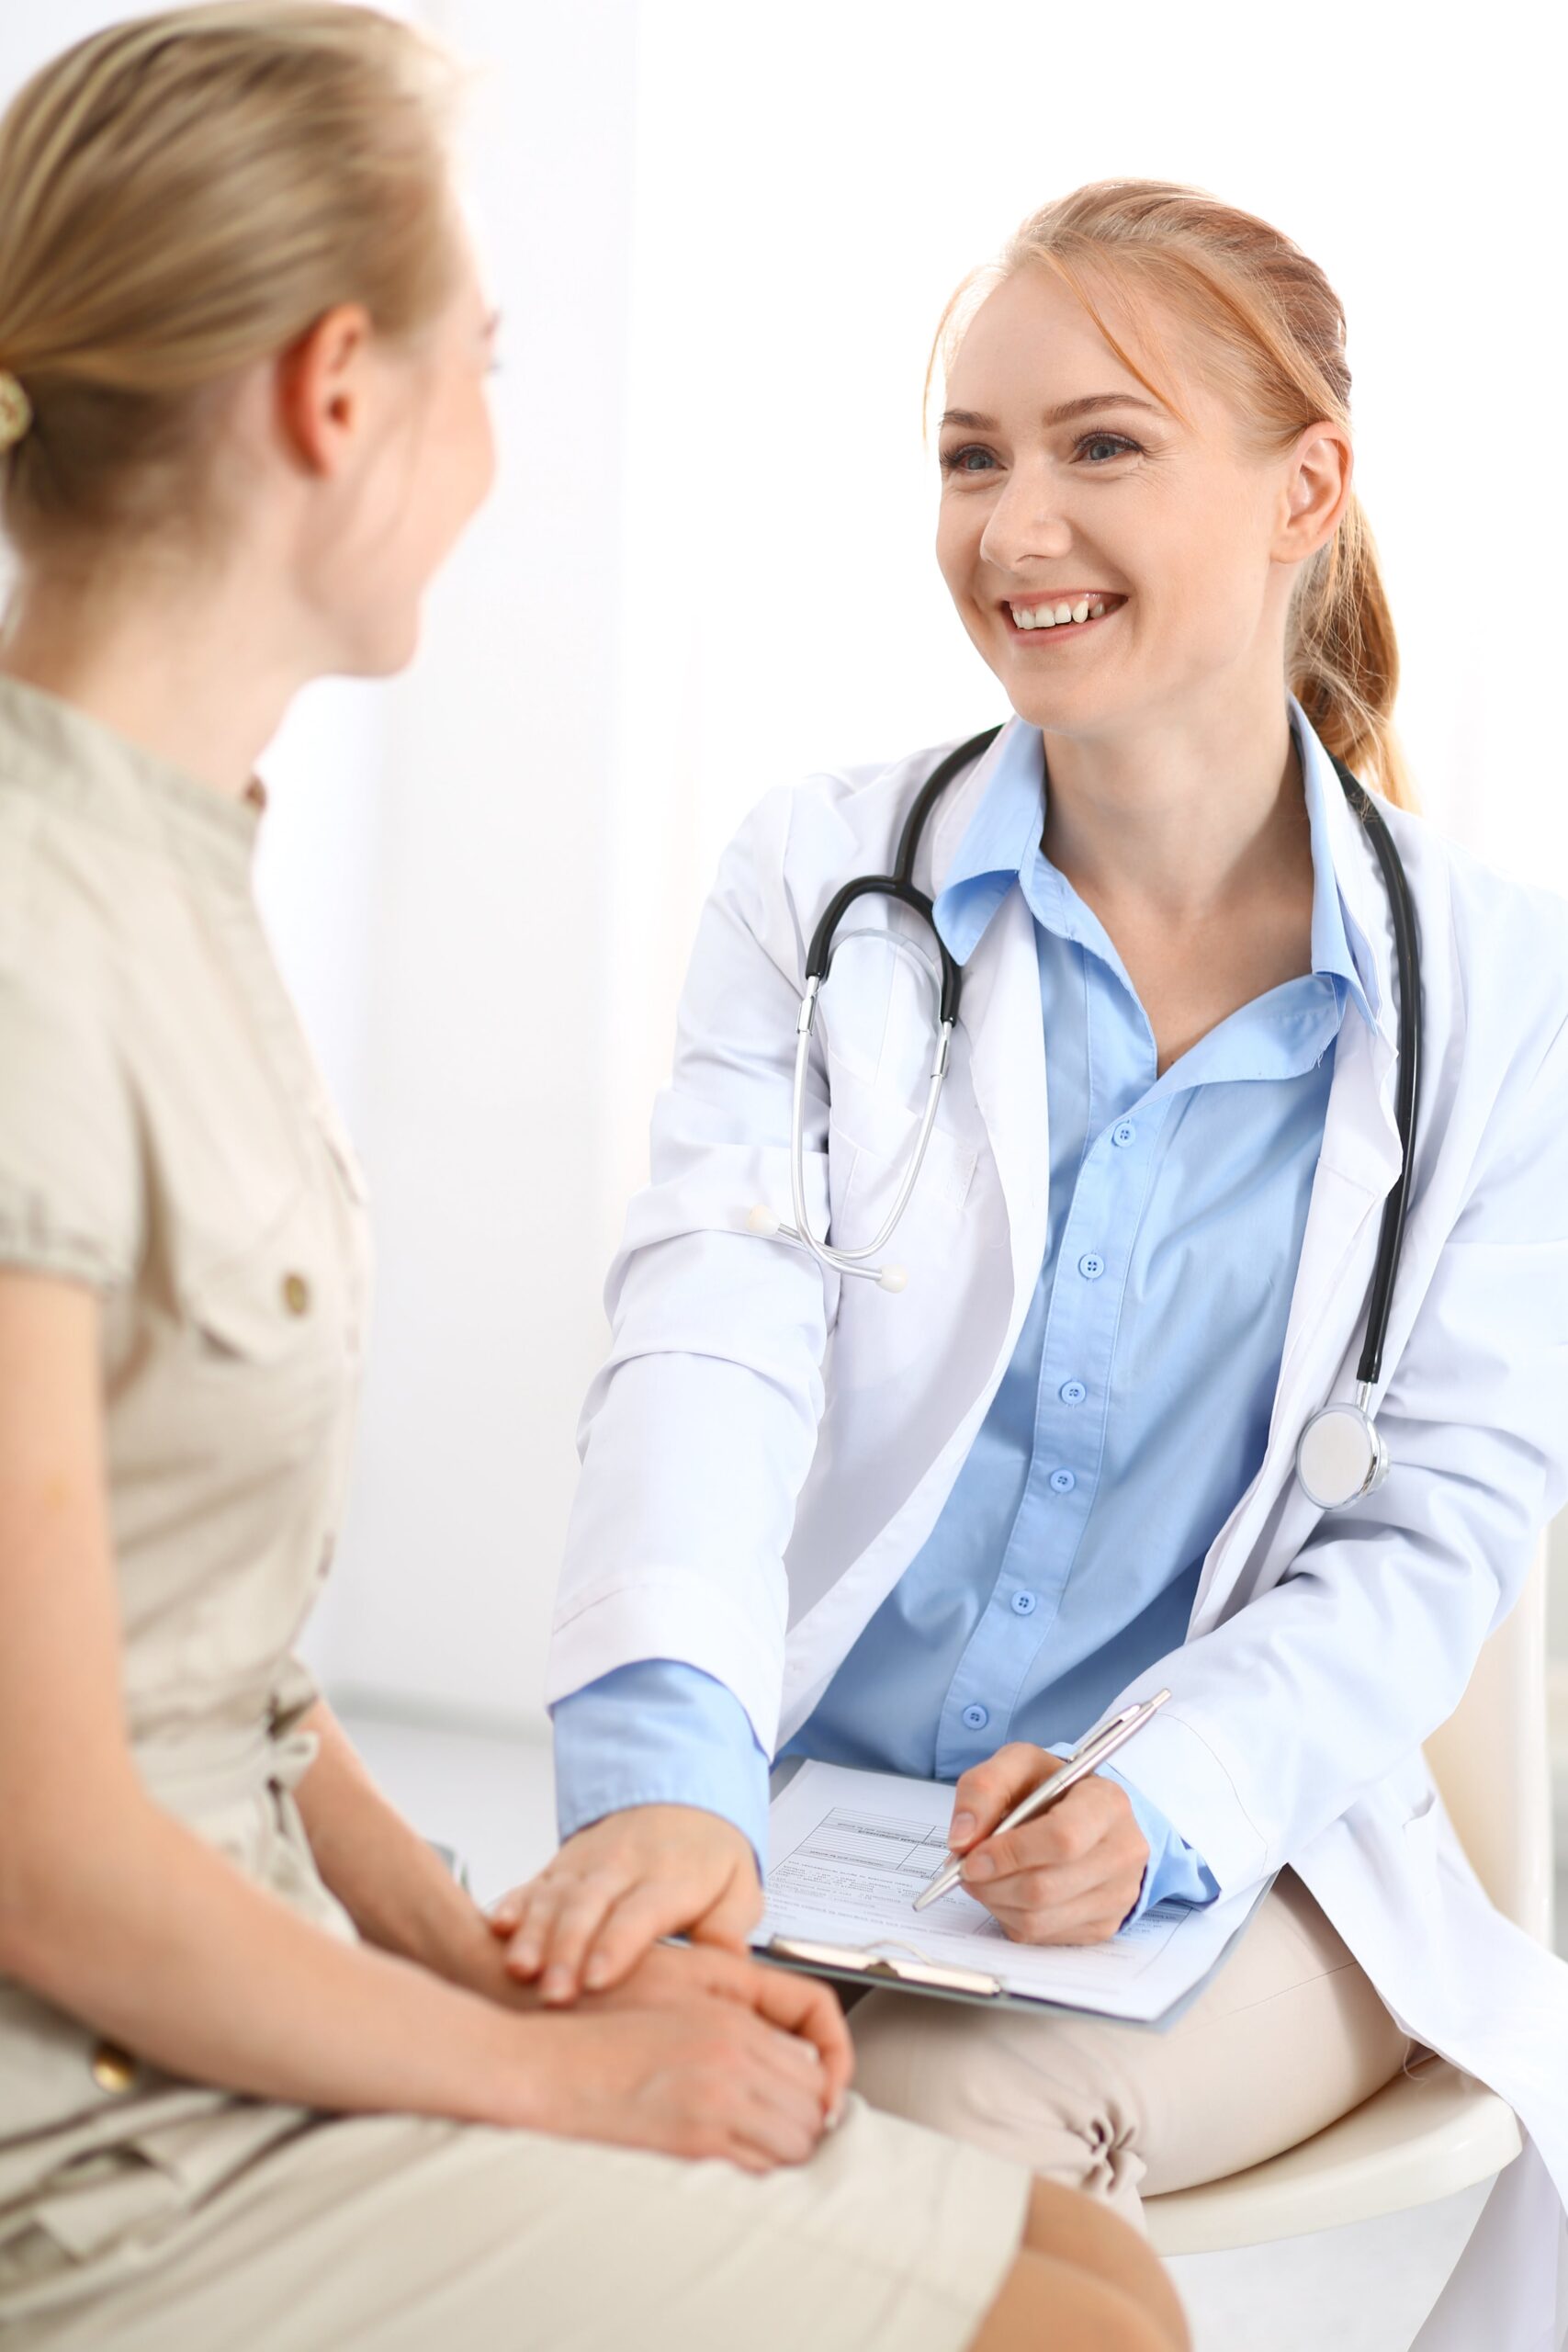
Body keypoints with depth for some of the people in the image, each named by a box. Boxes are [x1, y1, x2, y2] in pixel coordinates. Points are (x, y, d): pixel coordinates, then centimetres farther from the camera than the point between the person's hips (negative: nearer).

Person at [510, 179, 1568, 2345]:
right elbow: (712, 1342, -12)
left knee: (936, 2115, -30)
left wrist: (1167, 1797, -21)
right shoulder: (824, 883, 2)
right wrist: (667, 1769, -30)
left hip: (1237, 1866, -1)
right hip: (793, 1827, 1)